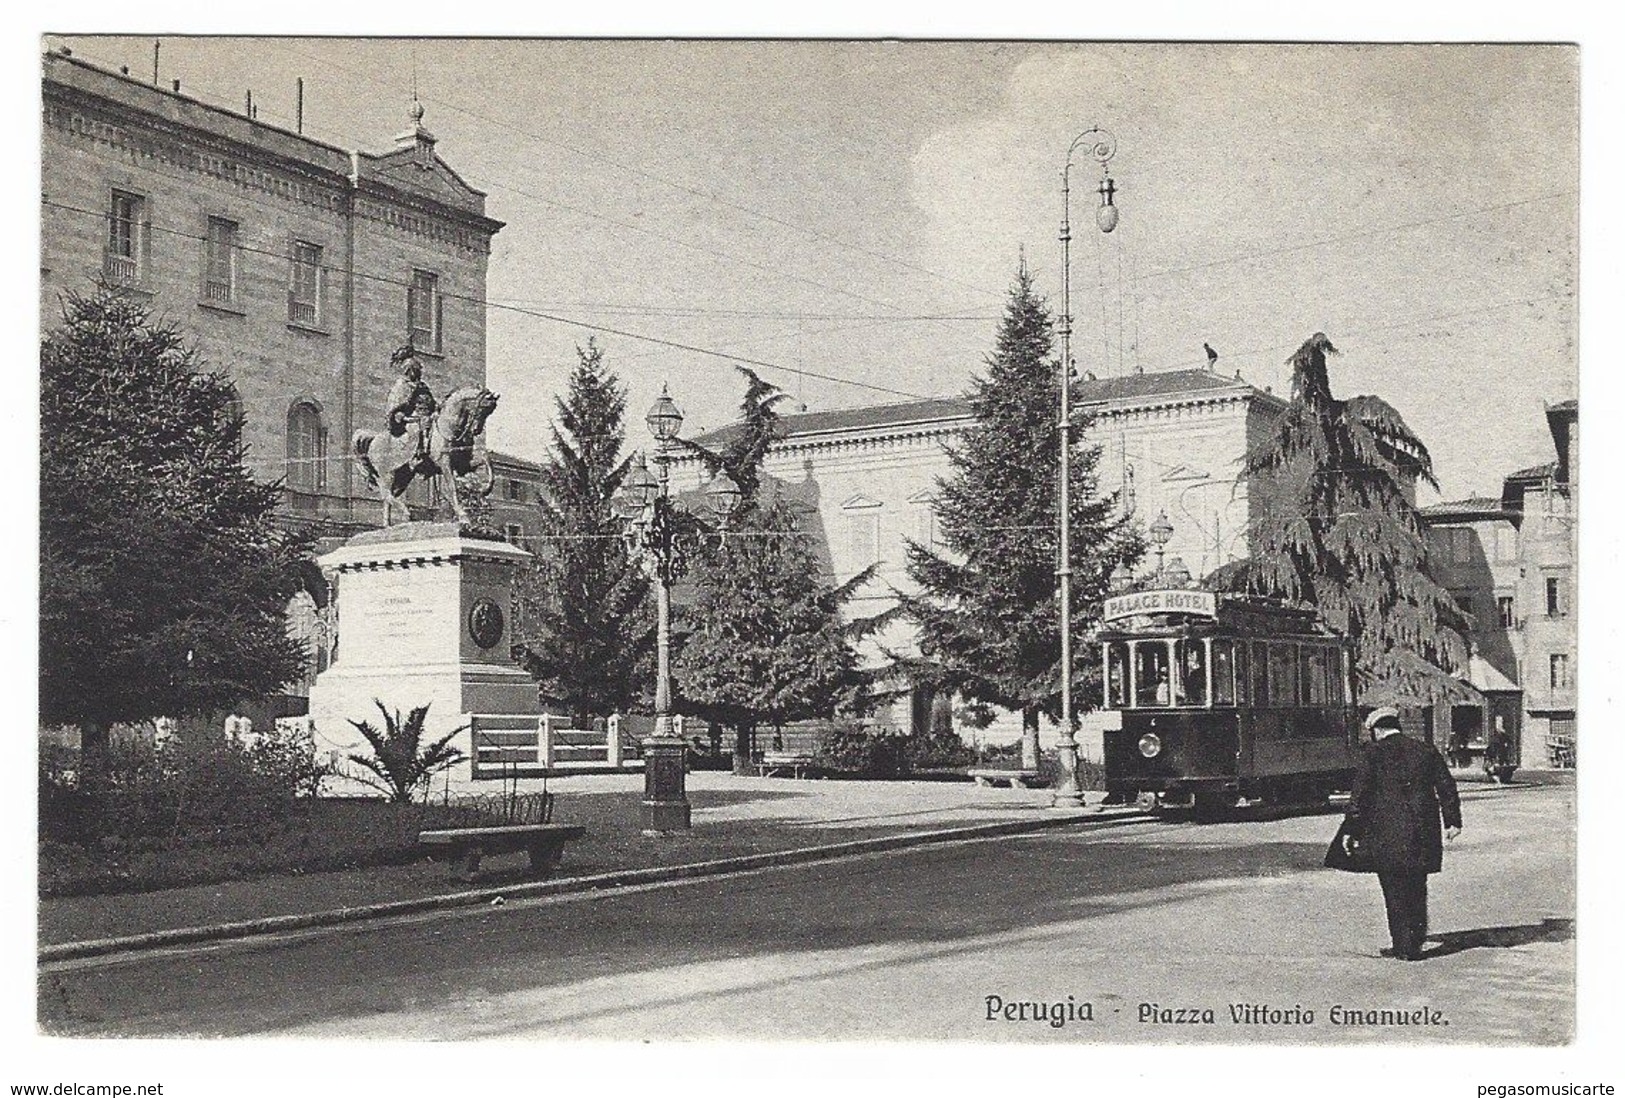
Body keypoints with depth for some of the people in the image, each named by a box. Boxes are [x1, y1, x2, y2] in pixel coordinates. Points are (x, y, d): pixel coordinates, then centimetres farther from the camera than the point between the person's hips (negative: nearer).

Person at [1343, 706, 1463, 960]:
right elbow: (1447, 786, 9)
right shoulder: (1425, 750, 9)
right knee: (1416, 890, 15)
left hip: (1388, 835, -4)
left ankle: (1404, 946, 3)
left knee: (1395, 891, 3)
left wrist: (1352, 831, -3)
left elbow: (1360, 794, -8)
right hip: (1423, 833, 5)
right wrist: (1452, 820, 14)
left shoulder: (1375, 753, -4)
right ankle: (1415, 944, 18)